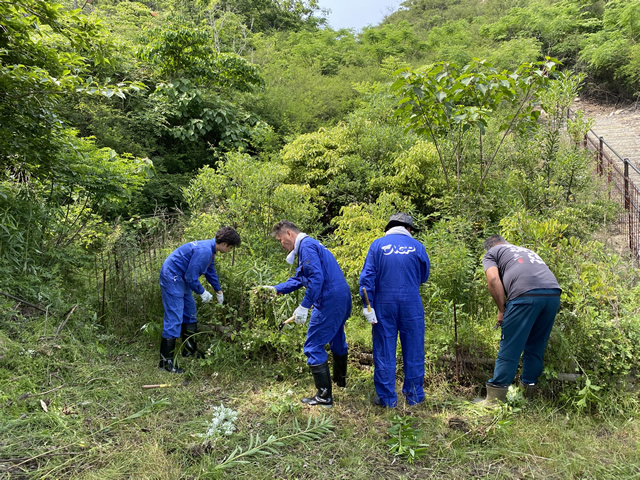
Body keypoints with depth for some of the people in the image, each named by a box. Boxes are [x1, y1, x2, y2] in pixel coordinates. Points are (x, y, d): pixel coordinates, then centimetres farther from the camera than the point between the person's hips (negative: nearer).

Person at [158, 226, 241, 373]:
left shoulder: (210, 249, 5)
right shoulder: (204, 251, -27)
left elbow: (211, 271, 22)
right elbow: (191, 277, -24)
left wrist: (218, 291, 29)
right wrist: (202, 292, -10)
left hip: (181, 279, 11)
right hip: (172, 277, -11)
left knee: (189, 313, 18)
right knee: (174, 318, -10)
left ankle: (189, 349, 33)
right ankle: (166, 360, -4)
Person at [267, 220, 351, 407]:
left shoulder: (306, 246, -14)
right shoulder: (309, 245, 20)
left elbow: (316, 278, -25)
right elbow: (298, 279, 22)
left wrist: (304, 306, -23)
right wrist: (275, 289, 13)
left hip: (329, 301, -11)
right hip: (342, 299, 11)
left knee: (314, 346, -4)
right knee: (337, 338, 27)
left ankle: (324, 395, 0)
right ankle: (340, 380, 47)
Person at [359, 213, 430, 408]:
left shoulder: (377, 245, 0)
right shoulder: (417, 246, 2)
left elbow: (367, 277, -7)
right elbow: (424, 276, 13)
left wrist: (368, 306, -6)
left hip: (384, 305, 0)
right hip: (411, 304, 1)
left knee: (384, 351, 8)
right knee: (413, 350, 12)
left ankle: (386, 397, 15)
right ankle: (414, 395, 22)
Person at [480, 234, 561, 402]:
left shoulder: (490, 254, 19)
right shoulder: (526, 250, 38)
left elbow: (493, 279, 0)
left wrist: (502, 309, 4)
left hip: (525, 294, -6)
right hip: (553, 293, 6)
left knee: (509, 349, 0)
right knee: (536, 347, 17)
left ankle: (494, 399, 5)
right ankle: (528, 393, 26)